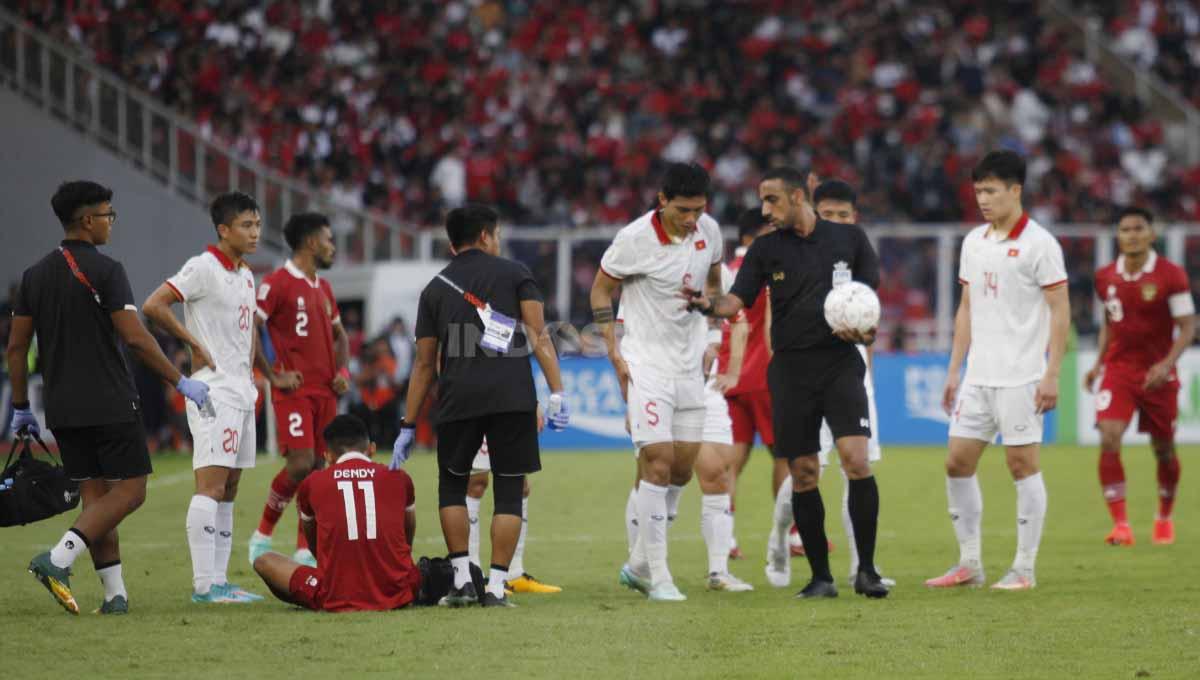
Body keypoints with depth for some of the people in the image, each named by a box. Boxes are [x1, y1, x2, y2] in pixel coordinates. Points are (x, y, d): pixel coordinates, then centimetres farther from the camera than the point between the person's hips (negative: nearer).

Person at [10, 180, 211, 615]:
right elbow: (135, 338, -16)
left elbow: (16, 346, 9)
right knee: (130, 490, -1)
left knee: (95, 495, 10)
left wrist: (21, 408, 17)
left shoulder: (35, 275, 9)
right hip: (109, 404, -7)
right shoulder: (105, 271, -11)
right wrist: (182, 382, -7)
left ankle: (114, 594, 5)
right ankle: (58, 559, -17)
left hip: (62, 408, 7)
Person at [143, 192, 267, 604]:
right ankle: (204, 584, -15)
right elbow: (153, 306, -19)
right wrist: (195, 344, -14)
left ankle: (218, 580, 11)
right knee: (211, 484, -13)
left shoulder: (245, 275, 16)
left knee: (229, 489, 8)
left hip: (242, 393, 9)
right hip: (214, 391, -9)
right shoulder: (203, 268, -11)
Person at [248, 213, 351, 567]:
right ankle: (262, 535, 1)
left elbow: (339, 335, 29)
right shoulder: (277, 283, -8)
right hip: (295, 391, -8)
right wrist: (273, 376, -13)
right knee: (301, 464, -16)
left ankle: (306, 551, 8)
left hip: (326, 392, 8)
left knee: (318, 467, 4)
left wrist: (342, 371, 11)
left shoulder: (323, 288, 17)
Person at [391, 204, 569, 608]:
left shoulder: (435, 290, 15)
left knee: (452, 486, 18)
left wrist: (408, 428, 18)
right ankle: (496, 586, 0)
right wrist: (557, 393, -6)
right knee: (509, 492, 6)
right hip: (513, 398, -2)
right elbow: (538, 336, -2)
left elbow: (425, 364, 14)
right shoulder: (515, 274, 9)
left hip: (458, 400, 2)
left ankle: (462, 580, 8)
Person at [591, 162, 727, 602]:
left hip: (689, 364, 6)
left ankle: (640, 564, 21)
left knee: (683, 467, 7)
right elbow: (602, 289, -4)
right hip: (645, 364, -6)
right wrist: (614, 353, -9)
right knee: (658, 462, -14)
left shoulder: (709, 231, -1)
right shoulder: (635, 239, -16)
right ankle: (658, 577, -10)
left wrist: (711, 340, 13)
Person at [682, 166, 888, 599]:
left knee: (856, 461, -16)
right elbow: (738, 301, -1)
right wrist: (708, 305, -22)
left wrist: (868, 331, -11)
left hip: (840, 363, -2)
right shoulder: (766, 248, 7)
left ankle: (866, 571, -7)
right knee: (803, 475, 1)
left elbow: (873, 295, 10)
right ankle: (820, 577, 11)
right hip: (791, 369, 2)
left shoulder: (848, 238, 5)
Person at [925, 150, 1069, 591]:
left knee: (1022, 464, -3)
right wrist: (954, 369, 15)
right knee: (957, 463, 4)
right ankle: (969, 564, 12)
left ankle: (1024, 568, 3)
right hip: (978, 375, 7)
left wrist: (1051, 375, -15)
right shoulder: (974, 242, 12)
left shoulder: (1039, 244, -8)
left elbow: (1060, 311, -9)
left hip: (1020, 377, -7)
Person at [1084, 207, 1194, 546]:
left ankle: (1164, 518, 34)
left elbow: (1187, 327, -10)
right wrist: (1099, 363, 9)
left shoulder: (1171, 276, -10)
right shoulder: (1106, 278, 3)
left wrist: (1167, 364, -24)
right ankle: (1120, 524, -17)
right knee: (1109, 440, -18)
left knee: (1164, 449, 10)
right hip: (1118, 370, 2)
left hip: (1157, 374, -2)